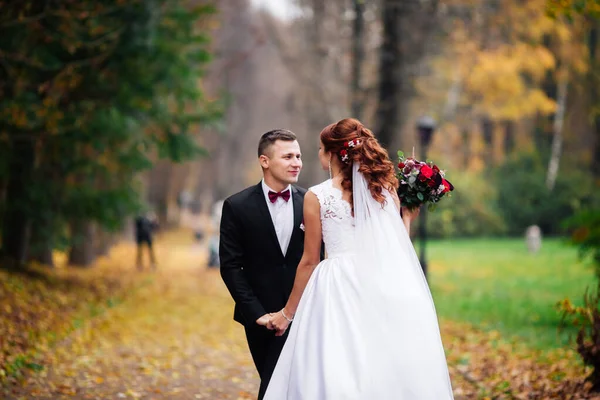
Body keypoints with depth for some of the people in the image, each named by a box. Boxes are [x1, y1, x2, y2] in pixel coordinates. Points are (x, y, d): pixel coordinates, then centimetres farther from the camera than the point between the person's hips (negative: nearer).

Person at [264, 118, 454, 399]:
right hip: (383, 289, 4)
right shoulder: (384, 188, 6)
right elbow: (397, 247, 9)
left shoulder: (316, 197, -3)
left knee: (335, 376, 2)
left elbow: (310, 261, 0)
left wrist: (288, 313, 9)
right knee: (386, 371, 8)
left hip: (337, 292, -3)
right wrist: (408, 217, 26)